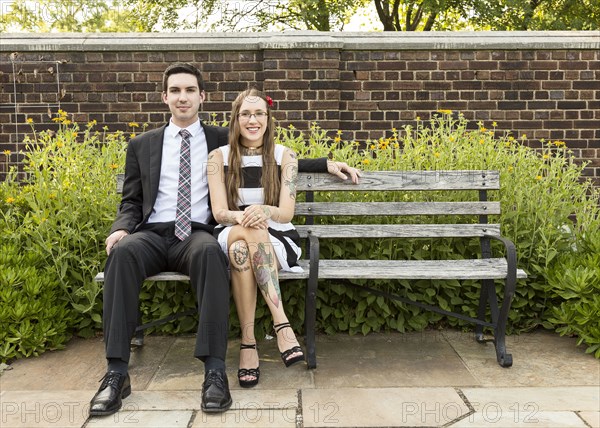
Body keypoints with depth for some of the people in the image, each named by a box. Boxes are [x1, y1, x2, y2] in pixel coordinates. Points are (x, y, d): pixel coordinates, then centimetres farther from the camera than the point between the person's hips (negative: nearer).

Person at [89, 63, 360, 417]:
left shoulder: (222, 140, 16)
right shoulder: (142, 145, 19)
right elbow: (131, 201, 17)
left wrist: (327, 164, 12)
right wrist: (122, 227, -6)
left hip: (197, 235, -1)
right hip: (152, 234, 2)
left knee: (211, 251, -38)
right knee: (122, 252, -34)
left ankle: (215, 370, -38)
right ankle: (117, 372, -30)